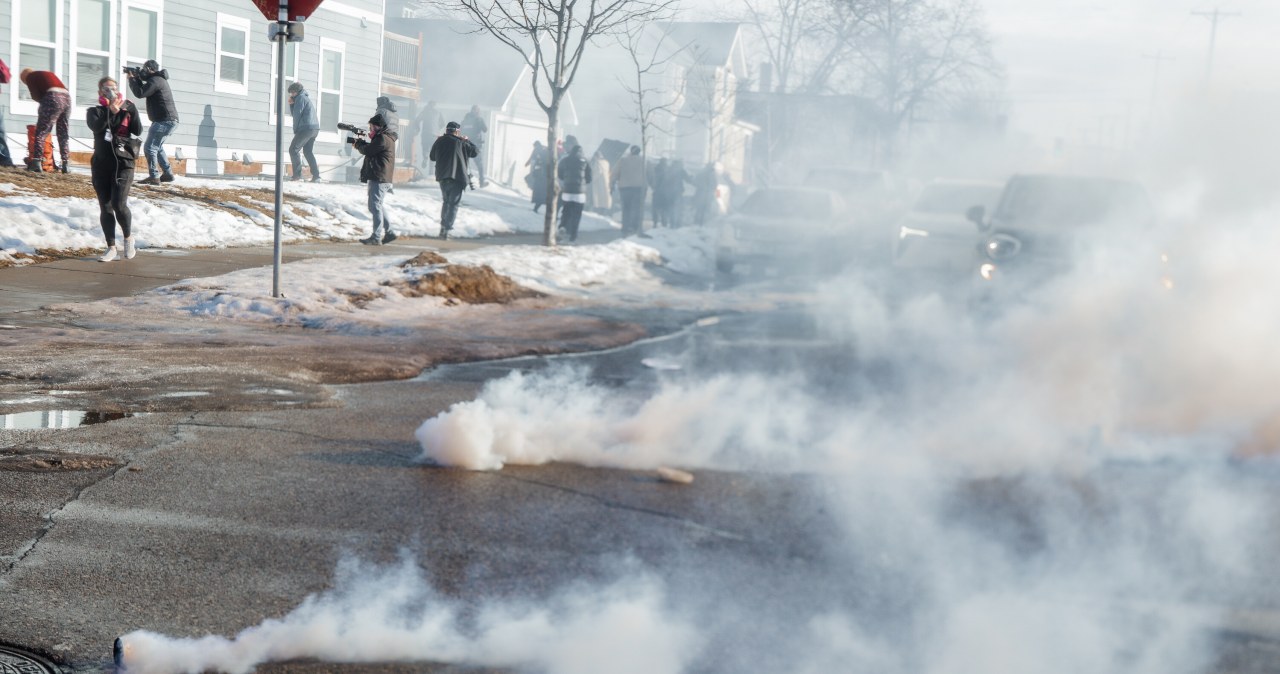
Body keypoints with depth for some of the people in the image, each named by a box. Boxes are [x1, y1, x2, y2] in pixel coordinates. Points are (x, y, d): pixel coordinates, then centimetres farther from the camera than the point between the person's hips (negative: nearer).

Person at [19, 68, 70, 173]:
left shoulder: (30, 77, 15)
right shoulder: (48, 73, 34)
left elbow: (35, 96, 2)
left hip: (53, 98, -6)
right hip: (67, 98, 6)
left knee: (41, 132, -3)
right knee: (64, 134, 11)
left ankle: (36, 163, -12)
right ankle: (65, 165, 8)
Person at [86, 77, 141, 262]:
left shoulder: (126, 109, 8)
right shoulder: (95, 111, 9)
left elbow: (138, 130, -7)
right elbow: (95, 126, -13)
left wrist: (132, 110, -18)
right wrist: (110, 111, -26)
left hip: (123, 163, -2)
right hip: (101, 164, 2)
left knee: (118, 204, -15)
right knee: (105, 207, 3)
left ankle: (128, 238, 8)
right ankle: (111, 248, 10)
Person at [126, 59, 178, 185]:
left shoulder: (155, 80, -14)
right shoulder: (159, 79, 19)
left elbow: (140, 93, -20)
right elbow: (144, 89, 26)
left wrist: (131, 78, -7)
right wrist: (136, 77, 13)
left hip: (164, 121, -11)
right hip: (169, 120, 11)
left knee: (149, 147, -11)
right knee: (157, 147, 23)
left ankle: (153, 177, -14)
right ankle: (168, 174, 24)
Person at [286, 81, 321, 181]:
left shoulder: (301, 97, -4)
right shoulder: (306, 97, 26)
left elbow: (297, 115, -10)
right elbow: (293, 113, 25)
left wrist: (295, 130, -1)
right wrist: (291, 104, 8)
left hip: (306, 128, -9)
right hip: (314, 128, 9)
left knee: (293, 150, -5)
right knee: (308, 151, 13)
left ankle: (297, 174, -13)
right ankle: (316, 176, 6)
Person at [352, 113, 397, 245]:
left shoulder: (382, 139, -15)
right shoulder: (387, 138, 18)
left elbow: (367, 150, -13)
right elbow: (371, 149, 24)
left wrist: (358, 144, 6)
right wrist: (361, 142, 10)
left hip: (379, 178, -11)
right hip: (382, 178, 11)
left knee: (375, 206, -10)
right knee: (379, 206, 17)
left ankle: (376, 237, -11)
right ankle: (389, 232, 20)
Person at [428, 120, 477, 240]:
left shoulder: (439, 141, 6)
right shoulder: (460, 143, -5)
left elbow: (432, 157, 16)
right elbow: (475, 152, 1)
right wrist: (468, 140, 15)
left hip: (442, 176, 4)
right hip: (457, 177, -4)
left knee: (445, 201, 22)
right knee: (453, 204, -1)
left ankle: (443, 225, 19)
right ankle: (446, 229, -10)